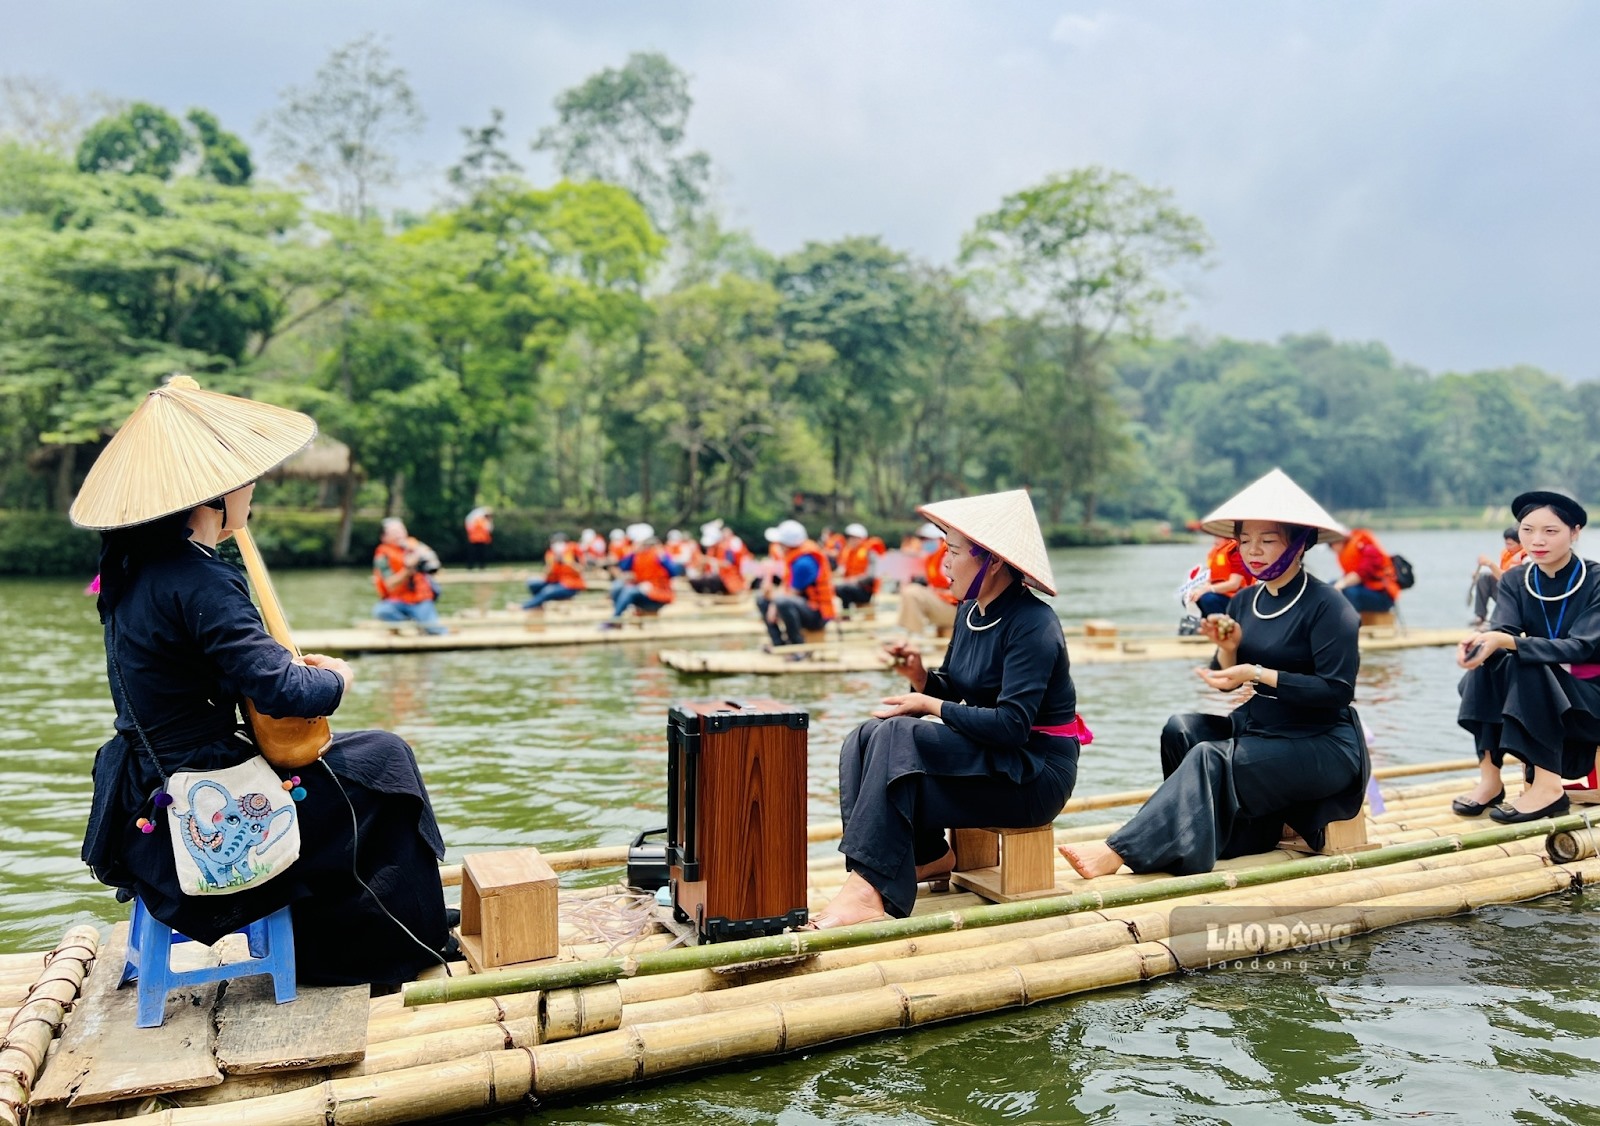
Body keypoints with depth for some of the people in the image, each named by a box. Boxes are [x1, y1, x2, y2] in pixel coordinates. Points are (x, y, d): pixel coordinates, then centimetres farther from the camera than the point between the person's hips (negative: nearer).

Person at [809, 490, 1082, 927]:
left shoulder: (1032, 624, -19)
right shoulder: (970, 613, 6)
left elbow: (1011, 725, -26)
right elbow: (953, 692, 14)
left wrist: (929, 705, -18)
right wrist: (920, 676, -8)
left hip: (1036, 775, -9)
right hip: (989, 756, 9)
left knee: (895, 738, -26)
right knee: (864, 740, -7)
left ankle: (868, 889, -28)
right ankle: (927, 855, 0)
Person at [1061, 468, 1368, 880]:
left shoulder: (1328, 607, -14)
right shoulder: (1245, 602, 7)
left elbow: (1337, 691, -21)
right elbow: (1228, 682, 11)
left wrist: (1259, 674, -25)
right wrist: (1228, 648, -11)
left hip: (1323, 748, -7)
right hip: (1257, 729, 7)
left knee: (1210, 757, -27)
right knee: (1181, 729, -14)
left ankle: (1118, 852, -28)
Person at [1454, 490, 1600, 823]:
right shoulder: (1515, 580, 0)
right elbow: (1502, 630, -17)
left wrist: (1507, 641, -41)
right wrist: (1482, 640, -43)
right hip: (1534, 697, 5)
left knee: (1526, 665, -31)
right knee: (1487, 663, -24)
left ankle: (1548, 785, -30)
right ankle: (1490, 779, -23)